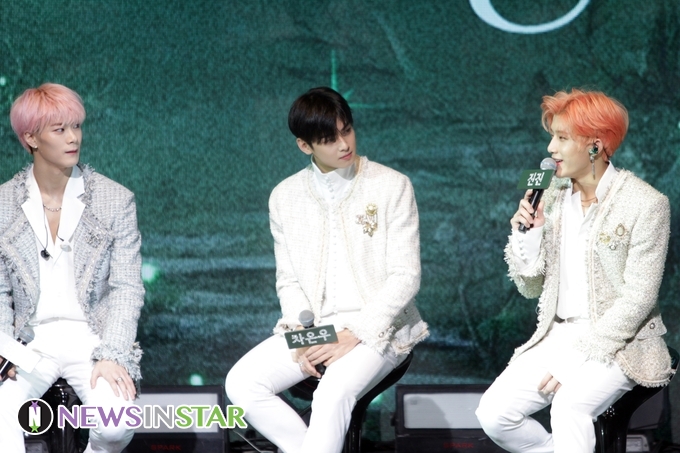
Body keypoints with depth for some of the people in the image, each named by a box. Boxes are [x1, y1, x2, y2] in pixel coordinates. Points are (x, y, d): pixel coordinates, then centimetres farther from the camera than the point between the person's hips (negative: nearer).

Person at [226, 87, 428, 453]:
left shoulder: (391, 186, -5)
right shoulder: (285, 197, 6)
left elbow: (405, 277, -7)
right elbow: (288, 281, 9)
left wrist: (353, 336, -16)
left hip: (376, 329, -4)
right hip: (312, 327, 4)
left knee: (332, 394, -34)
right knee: (241, 384, -21)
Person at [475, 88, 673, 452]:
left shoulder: (646, 204, -10)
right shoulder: (552, 197, 7)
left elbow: (637, 299, -13)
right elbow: (531, 288, 10)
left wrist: (578, 358, -18)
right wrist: (527, 234, -8)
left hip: (618, 342, -6)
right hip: (557, 336, 6)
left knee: (568, 406, -34)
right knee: (493, 414, -15)